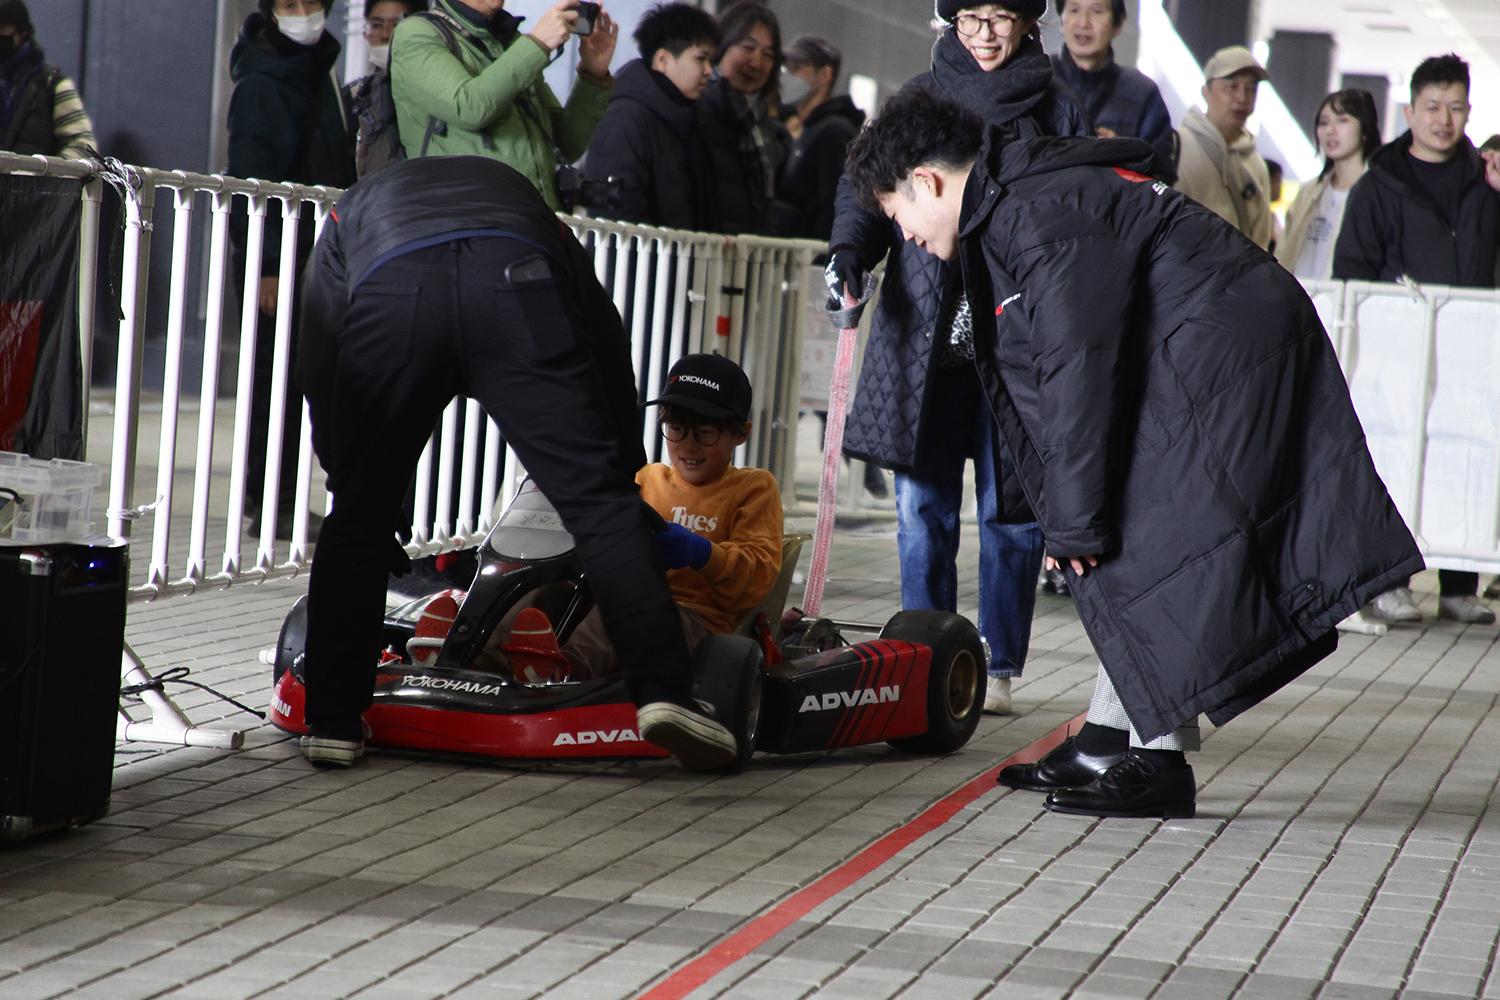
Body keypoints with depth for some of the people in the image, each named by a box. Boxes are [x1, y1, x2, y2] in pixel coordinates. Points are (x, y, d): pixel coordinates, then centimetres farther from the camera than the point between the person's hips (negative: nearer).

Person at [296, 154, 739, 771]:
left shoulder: (348, 215, 44)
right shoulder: (516, 193, 45)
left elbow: (319, 371, 35)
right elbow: (606, 337, 37)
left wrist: (346, 475, 44)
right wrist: (629, 469, 41)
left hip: (390, 301, 0)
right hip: (520, 286, 0)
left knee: (359, 510, 16)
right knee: (596, 496, 2)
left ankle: (333, 721, 17)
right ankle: (662, 688, -12)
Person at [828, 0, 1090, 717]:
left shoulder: (1060, 109, 6)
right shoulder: (919, 98, 10)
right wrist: (849, 248, -12)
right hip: (925, 337, 1)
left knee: (1010, 506, 1)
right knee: (923, 507, 0)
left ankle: (997, 667, 11)